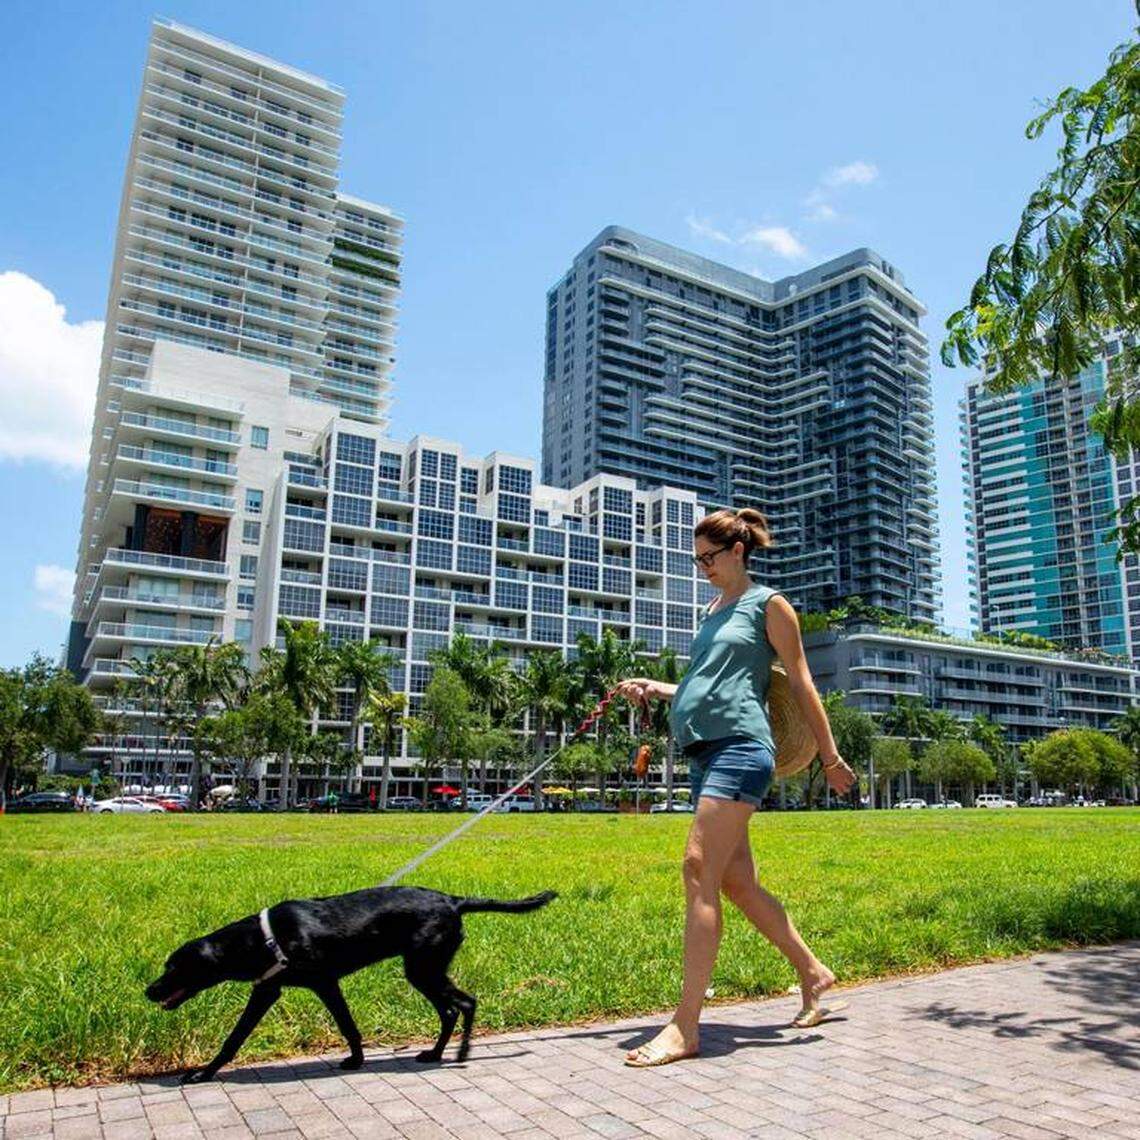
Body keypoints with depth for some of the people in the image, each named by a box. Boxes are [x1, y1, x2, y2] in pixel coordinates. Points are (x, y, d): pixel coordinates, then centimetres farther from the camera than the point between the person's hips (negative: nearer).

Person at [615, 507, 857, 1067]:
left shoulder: (768, 604, 2)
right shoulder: (712, 611, 23)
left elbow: (801, 684, 1)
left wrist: (830, 757, 2)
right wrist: (653, 689, 15)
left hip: (740, 746, -8)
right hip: (705, 750, 8)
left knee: (700, 870, -16)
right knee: (736, 882, 10)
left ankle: (685, 1027, -11)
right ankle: (812, 972, 29)